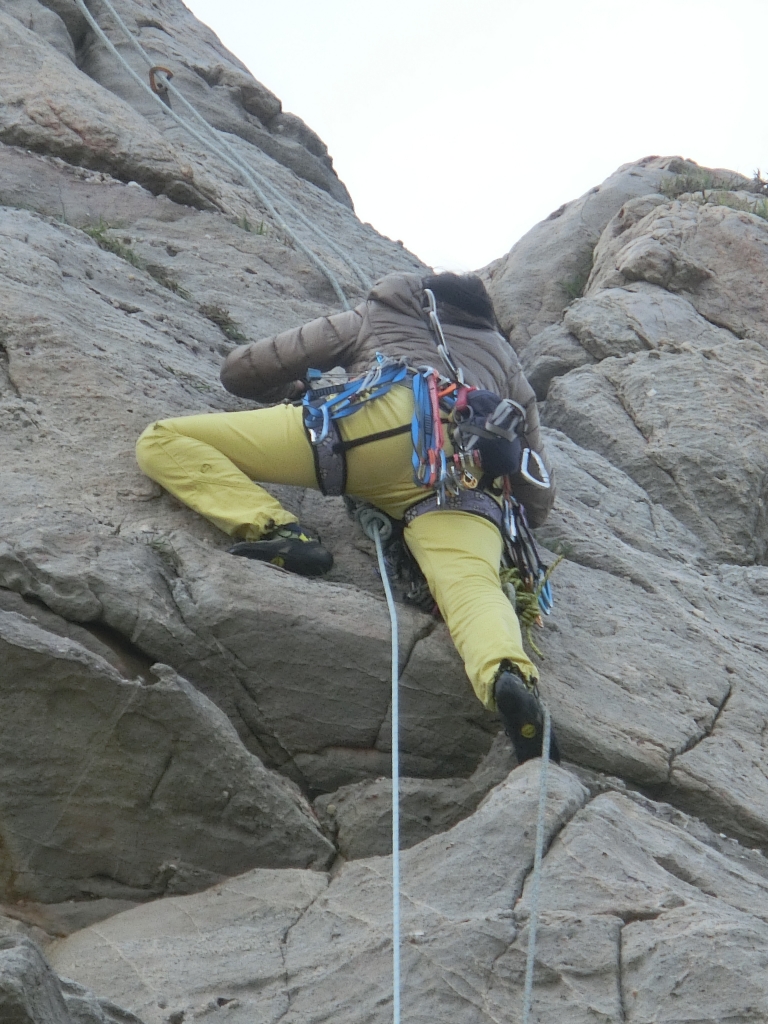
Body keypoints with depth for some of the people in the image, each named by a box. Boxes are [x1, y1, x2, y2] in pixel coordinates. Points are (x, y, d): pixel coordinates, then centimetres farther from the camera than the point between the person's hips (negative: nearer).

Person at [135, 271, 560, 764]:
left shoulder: (381, 312, 38)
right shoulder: (508, 362, 42)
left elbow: (239, 370, 37)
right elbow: (539, 501, 34)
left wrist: (294, 389, 58)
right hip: (463, 473, 3)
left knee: (163, 441, 2)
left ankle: (281, 533, -21)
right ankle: (509, 676, -55)